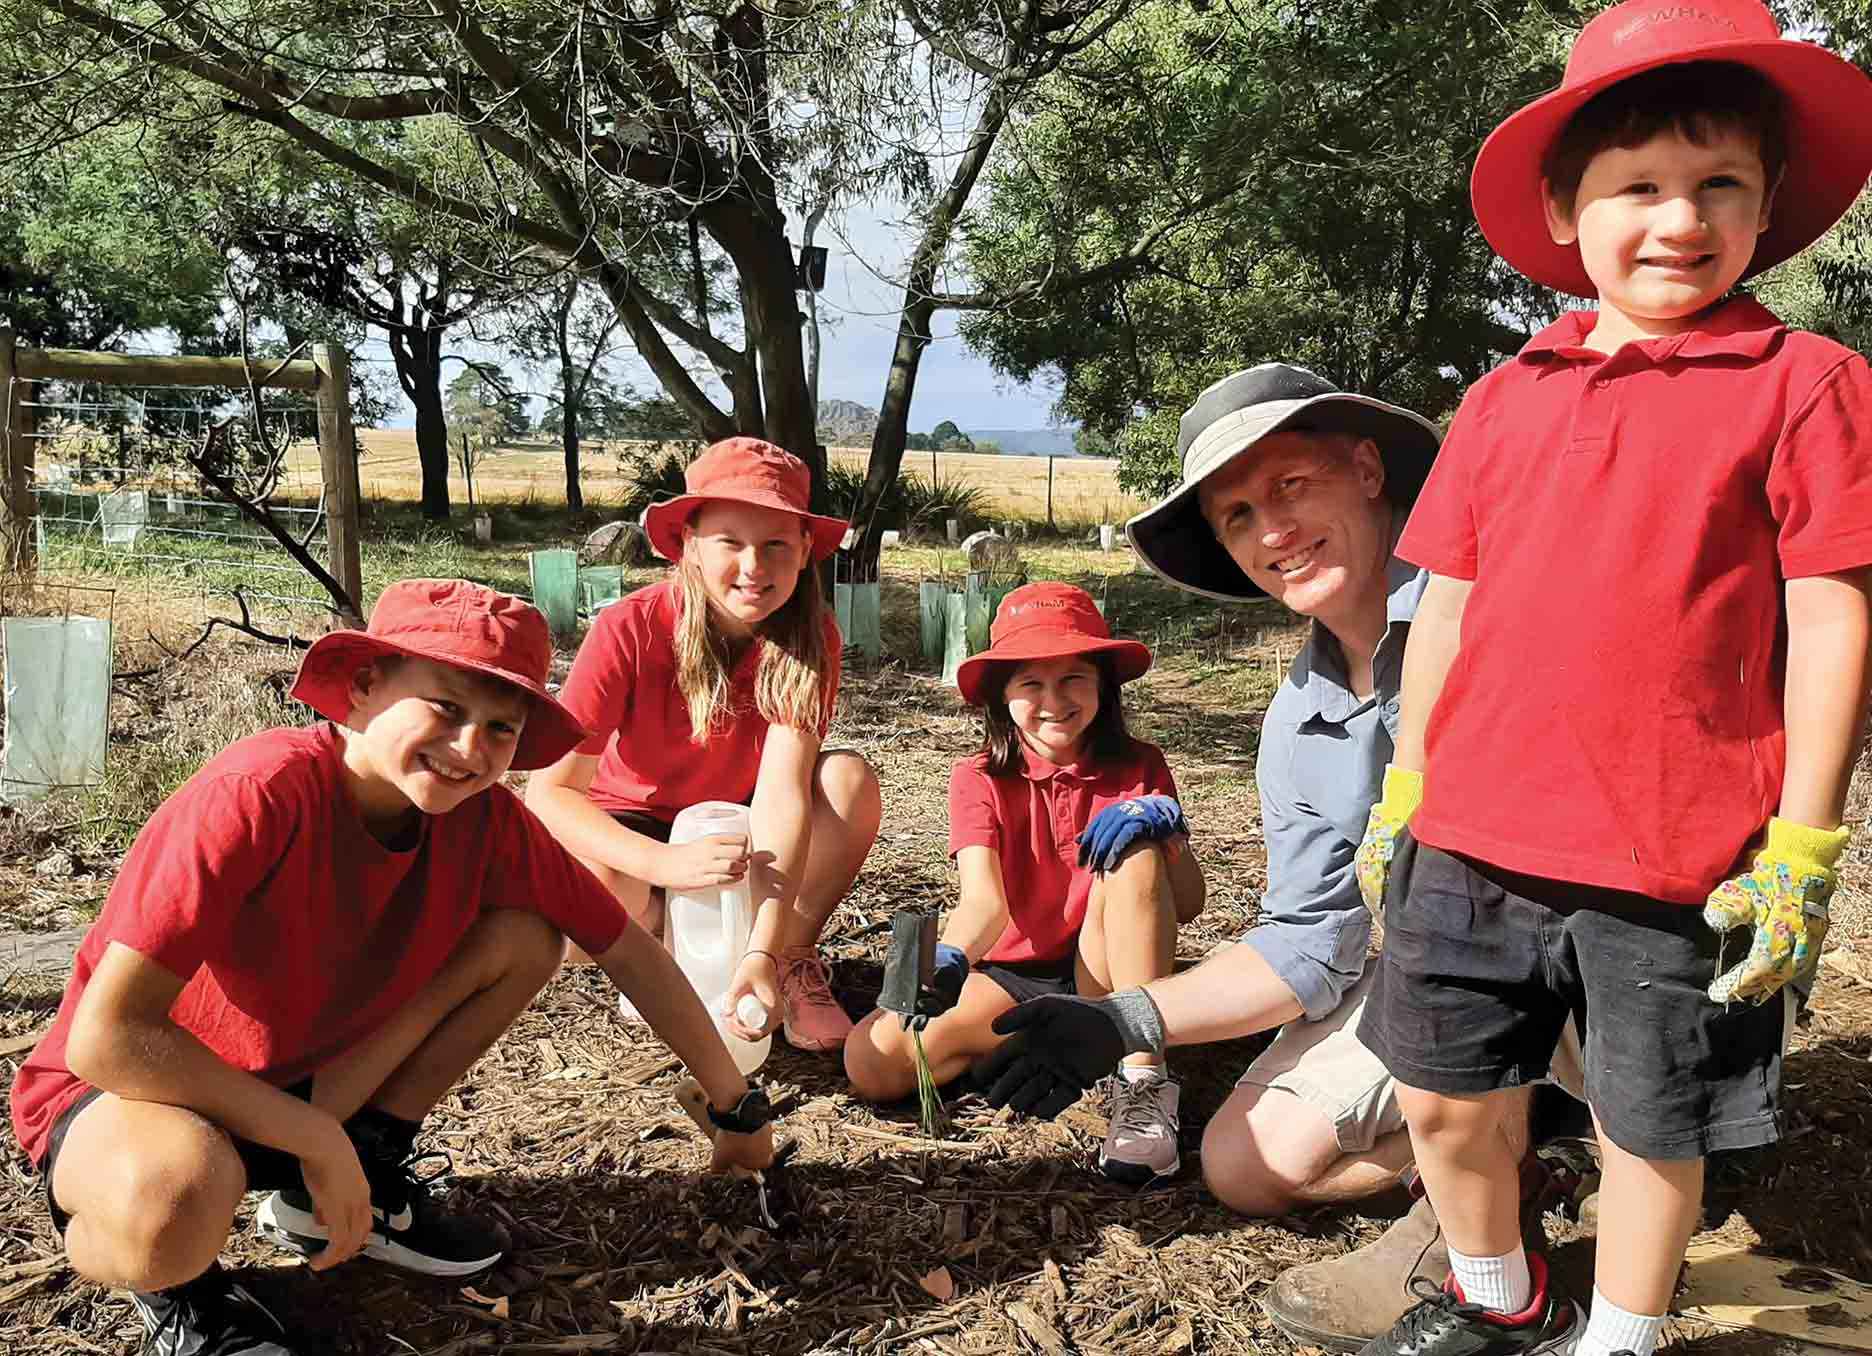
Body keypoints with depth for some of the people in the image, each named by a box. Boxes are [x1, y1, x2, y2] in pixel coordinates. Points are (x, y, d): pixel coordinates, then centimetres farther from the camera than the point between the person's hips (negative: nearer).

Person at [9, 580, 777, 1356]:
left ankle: (369, 1171, 4)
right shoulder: (258, 796, -32)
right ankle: (168, 1273, -2)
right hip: (132, 1088, -5)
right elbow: (106, 1037, -32)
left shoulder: (486, 821, -14)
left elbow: (630, 954, -3)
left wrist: (738, 1111, 1)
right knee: (175, 1203, -40)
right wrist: (321, 1141, -26)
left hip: (302, 1079, 5)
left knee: (525, 937, -9)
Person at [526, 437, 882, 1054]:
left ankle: (793, 958, -6)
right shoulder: (631, 629, -26)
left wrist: (764, 951, -45)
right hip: (635, 832, -1)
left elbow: (781, 789, -32)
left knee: (851, 779, -28)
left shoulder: (809, 634, -21)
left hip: (744, 832, 2)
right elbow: (549, 789, -29)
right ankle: (661, 950, 0)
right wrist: (667, 863, -46)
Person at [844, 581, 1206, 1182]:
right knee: (871, 1062, -24)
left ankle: (1142, 1078, -29)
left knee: (1133, 848, -28)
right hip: (1009, 977, 1)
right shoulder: (982, 779, -5)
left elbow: (1187, 906, -7)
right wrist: (948, 959, -44)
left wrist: (1166, 823, -28)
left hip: (1103, 975, 0)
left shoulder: (1137, 770, -3)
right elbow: (985, 899, -21)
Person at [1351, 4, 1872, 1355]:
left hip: (1677, 868, -4)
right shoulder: (1504, 400, 8)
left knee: (1652, 1128, 12)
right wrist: (1405, 792, 13)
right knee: (1443, 1097, 15)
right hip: (1475, 839, 5)